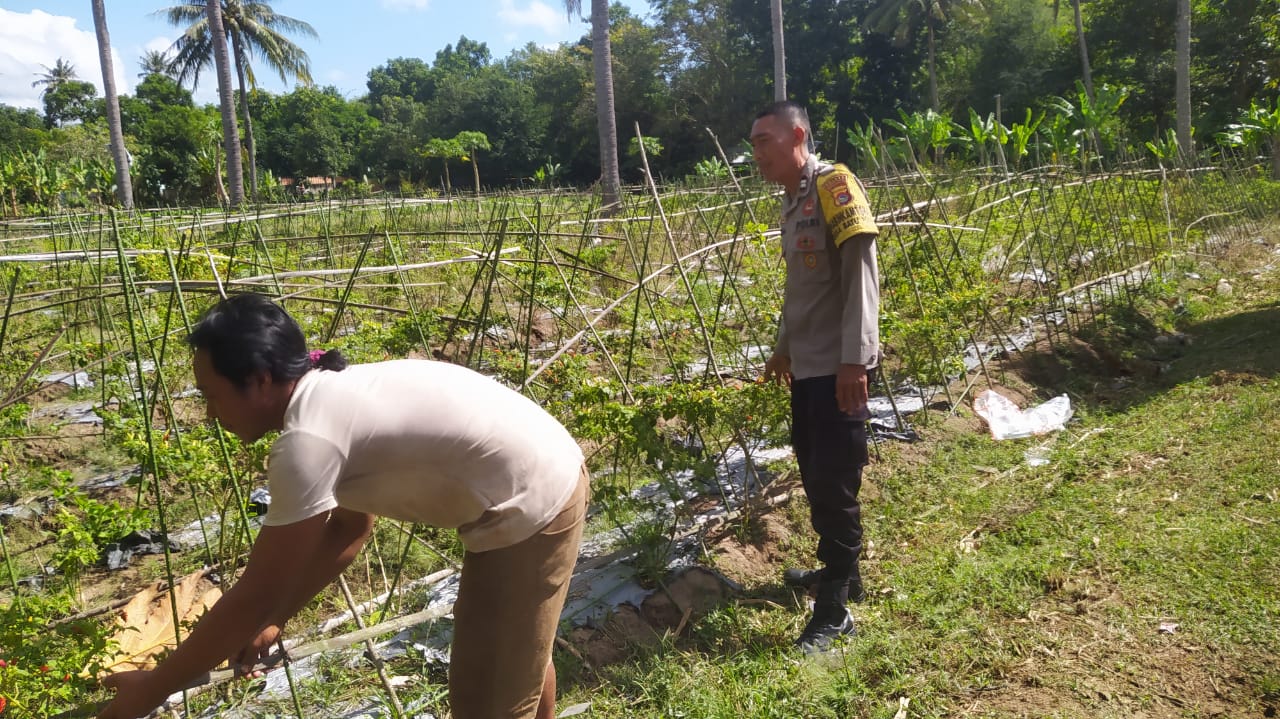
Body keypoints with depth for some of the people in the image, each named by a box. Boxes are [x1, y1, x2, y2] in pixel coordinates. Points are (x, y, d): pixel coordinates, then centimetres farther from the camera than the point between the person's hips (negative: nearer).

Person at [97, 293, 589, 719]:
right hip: (546, 481, 9)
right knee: (519, 660, 29)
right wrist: (274, 621, 19)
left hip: (533, 512, -9)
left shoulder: (307, 441, -22)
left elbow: (255, 598, -14)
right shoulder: (337, 397, 7)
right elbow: (347, 530, 17)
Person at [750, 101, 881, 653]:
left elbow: (860, 272, -18)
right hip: (807, 364, 9)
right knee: (813, 474, 15)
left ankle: (834, 608, 6)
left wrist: (855, 357, -24)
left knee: (834, 483, -4)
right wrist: (784, 347, 28)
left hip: (837, 366, -9)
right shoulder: (793, 201, 15)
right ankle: (841, 573, 31)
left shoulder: (835, 184, -11)